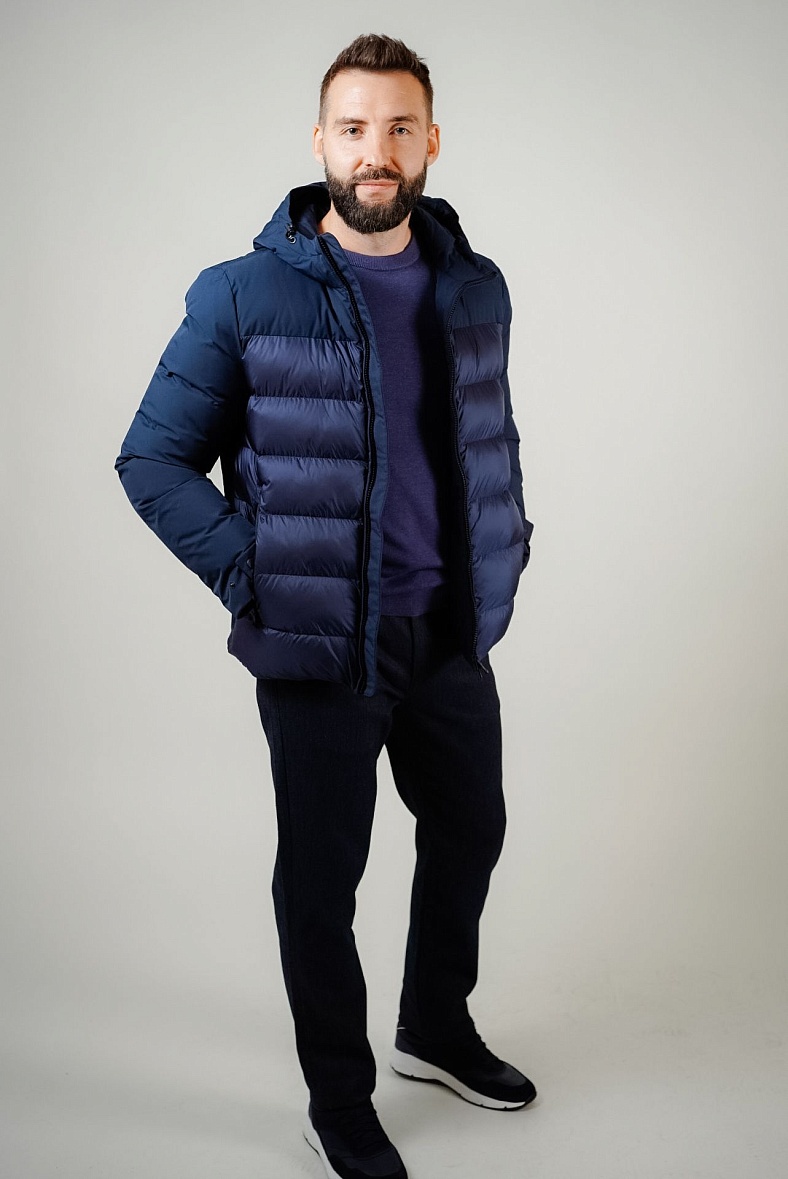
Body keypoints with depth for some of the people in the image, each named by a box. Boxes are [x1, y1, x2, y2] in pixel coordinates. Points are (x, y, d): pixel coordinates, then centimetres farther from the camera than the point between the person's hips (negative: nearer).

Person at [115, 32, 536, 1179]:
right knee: (323, 877, 9)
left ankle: (437, 1027, 47)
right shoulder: (245, 297, -10)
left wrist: (507, 550, 7)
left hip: (454, 635, 5)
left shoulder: (476, 289, 4)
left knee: (470, 833, 20)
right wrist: (251, 575, -14)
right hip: (319, 649, -5)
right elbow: (152, 460, -7)